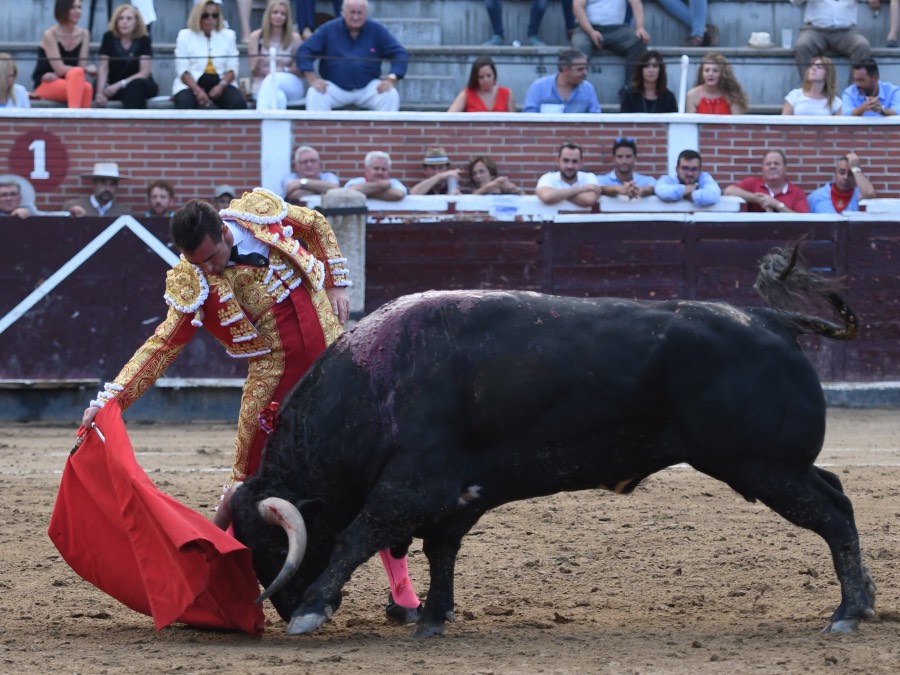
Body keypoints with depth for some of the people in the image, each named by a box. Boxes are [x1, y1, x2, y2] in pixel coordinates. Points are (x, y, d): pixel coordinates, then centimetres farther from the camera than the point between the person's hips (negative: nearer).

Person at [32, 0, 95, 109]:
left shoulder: (83, 34, 5)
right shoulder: (50, 35, -10)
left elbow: (82, 65, -2)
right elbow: (60, 69, -15)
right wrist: (86, 70, -14)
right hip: (45, 85, -4)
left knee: (87, 87, -33)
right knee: (78, 72, -34)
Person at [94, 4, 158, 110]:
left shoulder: (144, 39, -8)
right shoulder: (109, 37, -3)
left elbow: (144, 72, -15)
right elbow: (103, 68, -7)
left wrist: (120, 85, -26)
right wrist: (100, 92, -24)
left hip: (141, 86, -2)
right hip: (114, 86, 2)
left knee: (135, 86, -37)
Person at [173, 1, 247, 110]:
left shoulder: (228, 35, 12)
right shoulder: (185, 36, 5)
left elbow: (232, 69, 7)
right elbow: (182, 70, -2)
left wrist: (221, 86, -15)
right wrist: (197, 90, -19)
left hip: (221, 84, 2)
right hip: (191, 84, -2)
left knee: (239, 103, -28)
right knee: (184, 104, -36)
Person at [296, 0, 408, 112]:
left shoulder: (377, 30, 1)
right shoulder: (328, 30, -1)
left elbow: (399, 53, 0)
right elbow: (304, 52, -3)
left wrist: (391, 80, -16)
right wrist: (312, 79, -19)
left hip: (367, 89, 1)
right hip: (335, 88, -1)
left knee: (391, 95, -27)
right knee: (314, 94, -30)